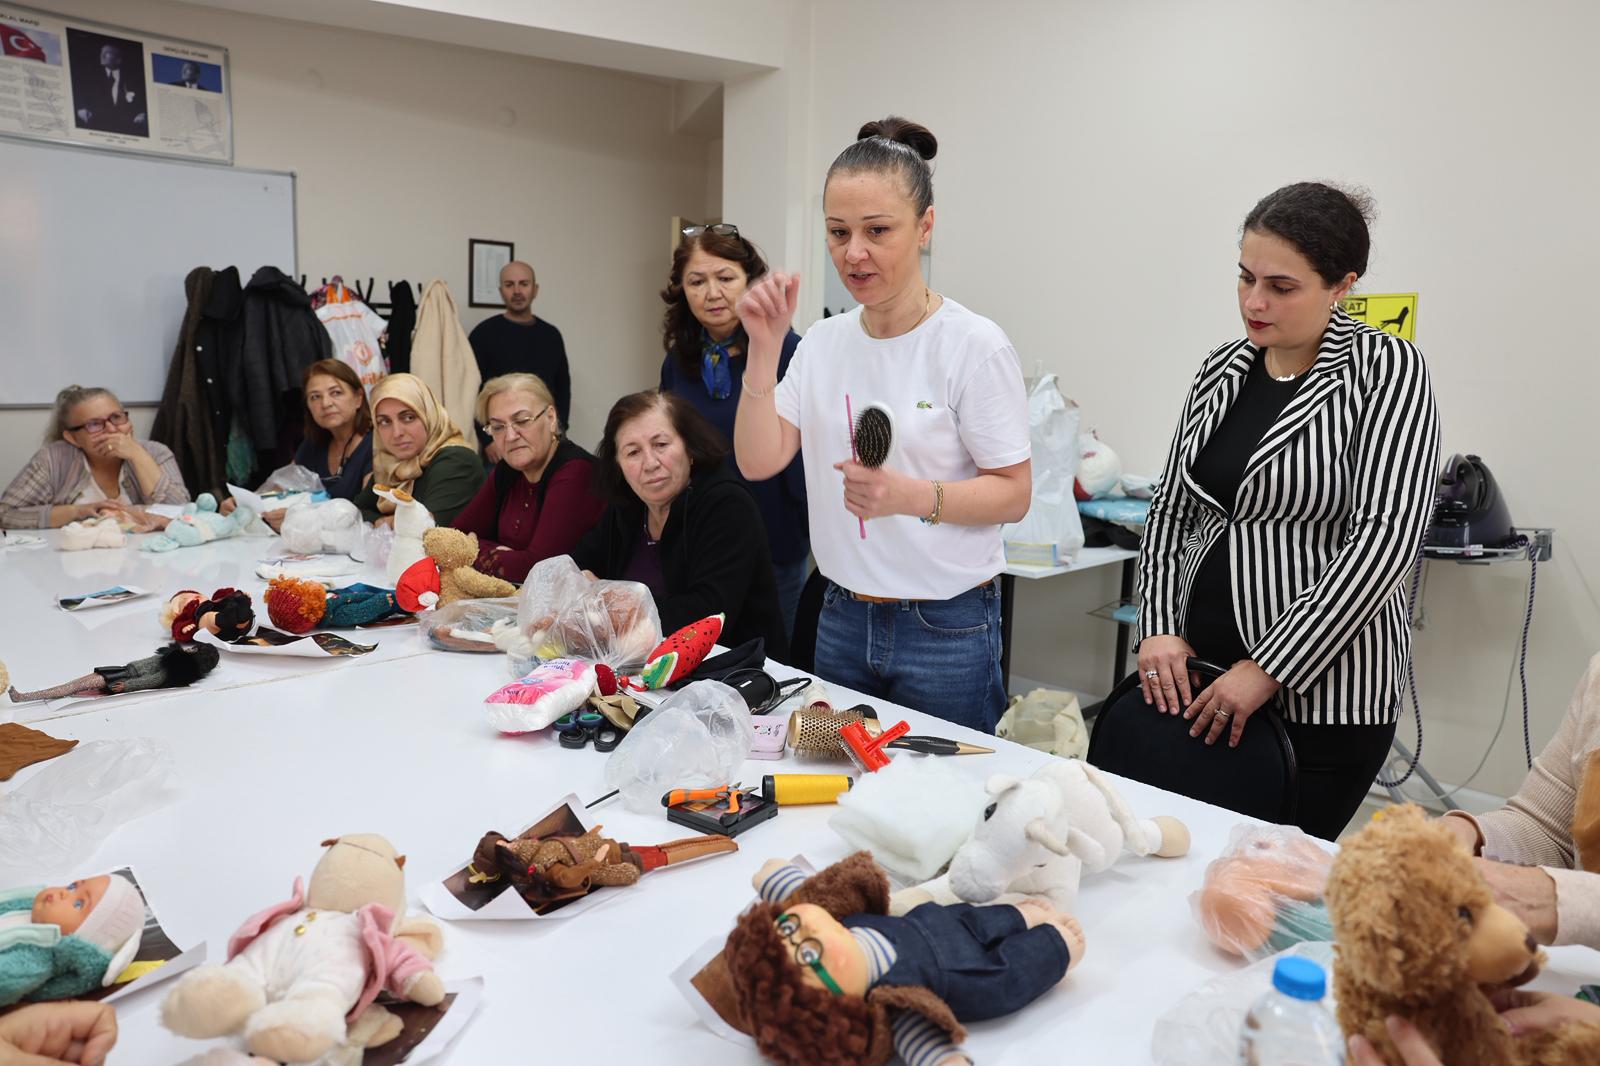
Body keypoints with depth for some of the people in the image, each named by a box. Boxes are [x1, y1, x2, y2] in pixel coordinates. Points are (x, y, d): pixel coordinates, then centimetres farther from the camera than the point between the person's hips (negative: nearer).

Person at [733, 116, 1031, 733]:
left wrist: (912, 495, -26)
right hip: (842, 619, 5)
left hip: (947, 630, -5)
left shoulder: (974, 347, -13)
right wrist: (765, 348, -14)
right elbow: (758, 462, -4)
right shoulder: (823, 343, 3)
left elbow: (1013, 495, -10)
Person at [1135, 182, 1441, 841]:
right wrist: (1159, 629, -4)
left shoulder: (1386, 370, -6)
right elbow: (1171, 509, 10)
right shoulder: (1222, 371, 9)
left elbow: (1387, 537, -16)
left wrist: (1268, 671, -19)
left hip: (1321, 693, -4)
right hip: (1197, 674, 5)